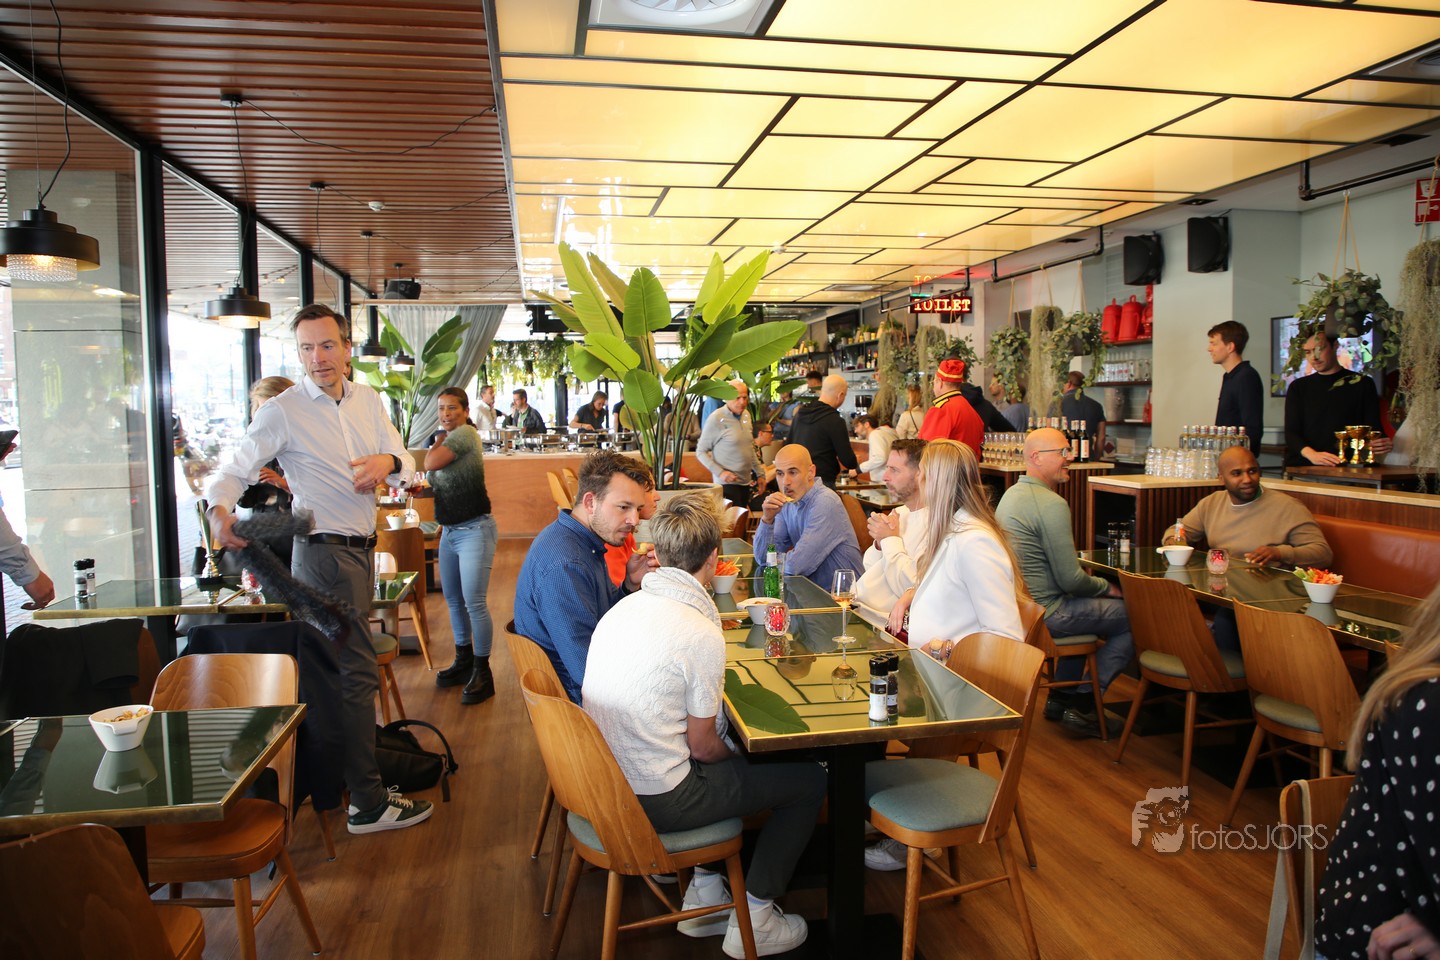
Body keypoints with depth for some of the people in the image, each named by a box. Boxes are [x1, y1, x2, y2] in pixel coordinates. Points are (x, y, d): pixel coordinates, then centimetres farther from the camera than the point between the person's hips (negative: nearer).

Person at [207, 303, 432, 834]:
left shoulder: (367, 400, 9)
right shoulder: (283, 411, -9)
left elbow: (404, 466, 4)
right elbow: (234, 469, -15)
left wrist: (388, 461, -19)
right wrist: (220, 510, -36)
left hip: (361, 548, 7)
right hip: (325, 552, -7)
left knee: (338, 668, 19)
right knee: (357, 674, -7)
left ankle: (341, 771, 34)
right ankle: (368, 803, 1)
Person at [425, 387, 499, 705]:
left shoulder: (465, 433, -12)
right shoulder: (446, 440, 14)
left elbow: (431, 464, -20)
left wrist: (438, 440, -3)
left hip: (474, 530, -9)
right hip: (450, 531, 9)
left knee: (474, 603, -9)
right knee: (453, 601, 16)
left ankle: (482, 672, 2)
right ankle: (464, 661, 30)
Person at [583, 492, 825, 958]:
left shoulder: (622, 608, 1)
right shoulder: (701, 635, -22)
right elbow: (702, 745, -13)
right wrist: (737, 755, 10)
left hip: (606, 782, 8)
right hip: (657, 802, -8)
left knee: (730, 757, 31)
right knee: (810, 780, 7)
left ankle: (705, 892, 32)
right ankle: (754, 922, 17)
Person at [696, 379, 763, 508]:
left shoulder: (746, 415, 9)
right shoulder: (716, 419, -12)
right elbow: (701, 452, -8)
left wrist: (760, 473, 17)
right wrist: (720, 472, -18)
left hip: (746, 482, 7)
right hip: (728, 483, -7)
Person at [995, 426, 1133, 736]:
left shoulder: (1011, 494, 10)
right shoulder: (1052, 504, -21)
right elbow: (1071, 579, -19)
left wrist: (1095, 585, 17)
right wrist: (1107, 587, 0)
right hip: (1045, 614, -10)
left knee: (1086, 606, 33)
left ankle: (1059, 697, 31)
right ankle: (1083, 704, 6)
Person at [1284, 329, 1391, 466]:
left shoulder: (1362, 384, 13)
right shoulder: (1298, 387, 15)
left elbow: (1374, 429, 8)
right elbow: (1291, 433, 5)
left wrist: (1380, 444, -16)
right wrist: (1311, 454, -15)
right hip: (1300, 468, 0)